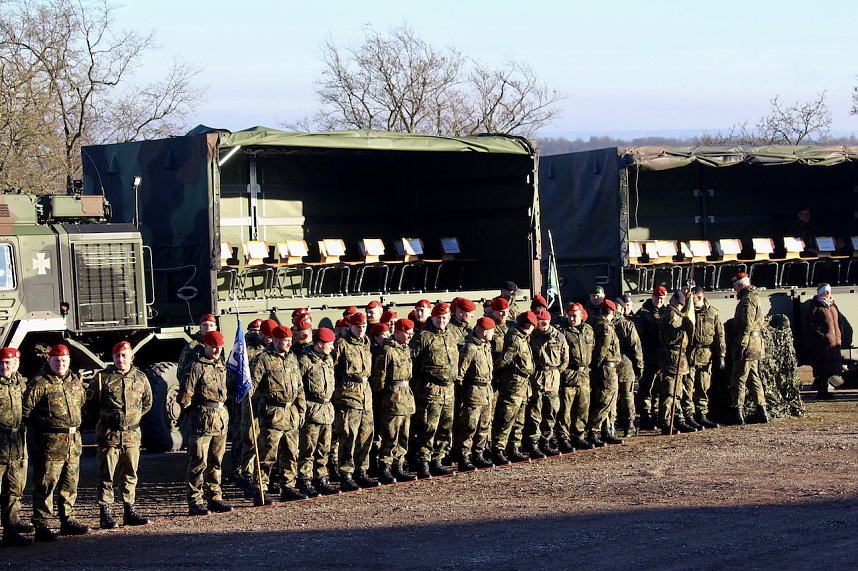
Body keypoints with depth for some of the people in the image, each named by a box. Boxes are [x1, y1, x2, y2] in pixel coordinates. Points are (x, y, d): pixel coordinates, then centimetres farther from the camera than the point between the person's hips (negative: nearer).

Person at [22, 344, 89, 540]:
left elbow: (82, 400, 28)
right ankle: (41, 526, -2)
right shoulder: (39, 383, -11)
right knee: (46, 485, -5)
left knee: (70, 484, 14)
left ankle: (68, 520, 25)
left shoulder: (75, 380, 11)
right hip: (50, 443, -7)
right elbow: (25, 410, -12)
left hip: (73, 441, 7)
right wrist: (42, 425, -3)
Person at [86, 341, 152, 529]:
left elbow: (147, 402, 22)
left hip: (132, 434, 4)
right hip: (108, 435, -4)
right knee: (106, 476, -2)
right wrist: (106, 417, 6)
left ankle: (129, 512, 18)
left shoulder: (140, 378, 8)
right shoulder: (102, 378, -3)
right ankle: (105, 515, 0)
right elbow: (90, 403, 4)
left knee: (130, 475, 10)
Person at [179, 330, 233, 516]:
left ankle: (215, 498, 19)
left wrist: (221, 408, 12)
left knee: (216, 462, 12)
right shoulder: (196, 367, -8)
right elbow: (184, 399, -10)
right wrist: (197, 411, 0)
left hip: (221, 417, 7)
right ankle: (195, 503, -2)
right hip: (202, 420, -7)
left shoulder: (221, 366, 15)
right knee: (199, 462, -5)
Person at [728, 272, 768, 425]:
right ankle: (761, 411, 17)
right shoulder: (755, 298, 18)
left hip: (747, 344, -10)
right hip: (756, 344, 10)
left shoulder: (747, 300, -14)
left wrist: (741, 346, -21)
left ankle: (737, 413, -5)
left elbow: (747, 325, -21)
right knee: (754, 378, 15)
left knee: (738, 379, -6)